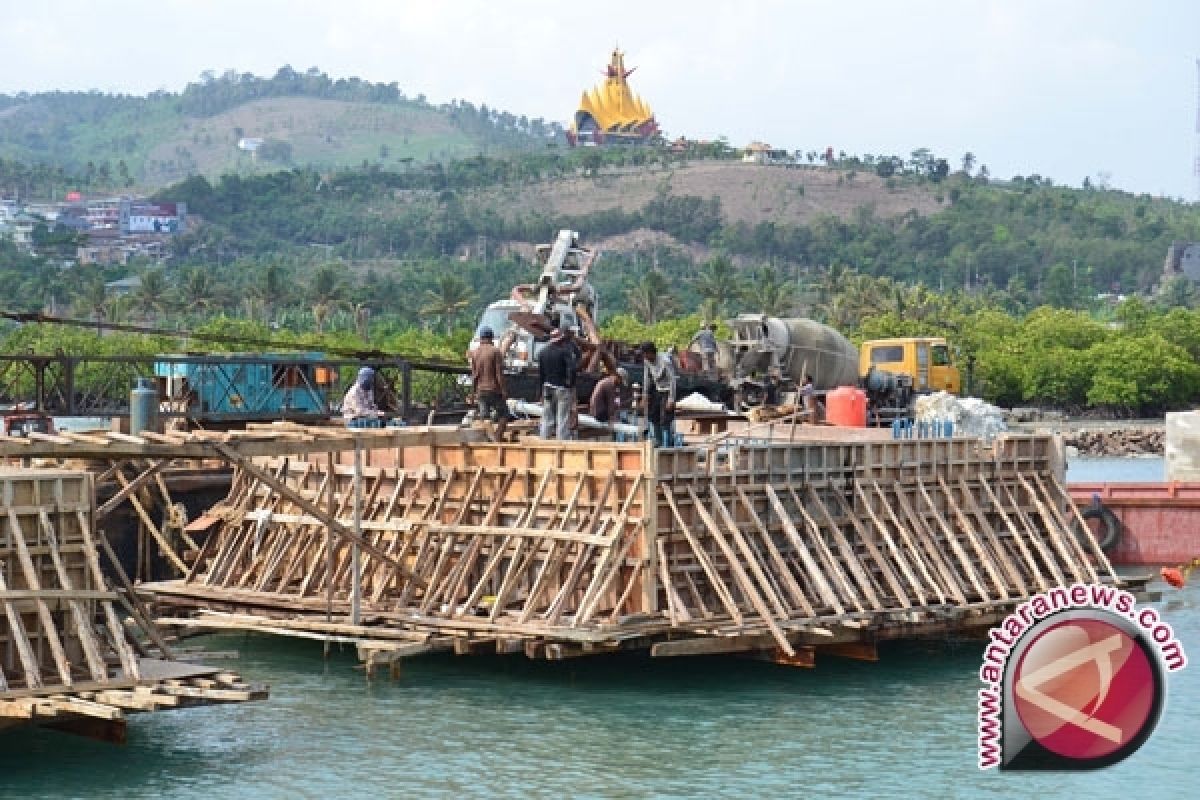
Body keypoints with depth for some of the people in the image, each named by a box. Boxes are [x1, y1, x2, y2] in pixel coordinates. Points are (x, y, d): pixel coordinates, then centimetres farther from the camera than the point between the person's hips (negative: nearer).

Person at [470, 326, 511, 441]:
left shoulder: (475, 353, 6)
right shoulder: (495, 351, -10)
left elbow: (474, 375, 9)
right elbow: (499, 373, -13)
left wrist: (475, 391, 17)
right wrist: (504, 390, -9)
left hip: (481, 391, 5)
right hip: (494, 389, -5)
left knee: (484, 417, 11)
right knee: (503, 415, 3)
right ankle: (498, 438, -12)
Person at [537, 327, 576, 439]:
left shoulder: (543, 352, 9)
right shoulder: (565, 350, -9)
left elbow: (540, 373, 12)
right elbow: (571, 369, -19)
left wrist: (541, 392, 17)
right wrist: (571, 385, -11)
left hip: (548, 389, 5)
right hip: (562, 388, -5)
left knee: (547, 420, 10)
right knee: (563, 420, -4)